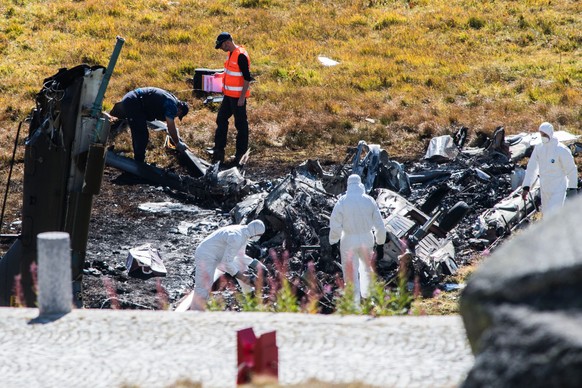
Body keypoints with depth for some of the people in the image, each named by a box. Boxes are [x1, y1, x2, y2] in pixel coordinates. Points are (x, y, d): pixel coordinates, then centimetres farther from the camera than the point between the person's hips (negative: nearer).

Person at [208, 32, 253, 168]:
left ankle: (240, 153, 8)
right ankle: (219, 150, 23)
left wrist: (242, 97, -21)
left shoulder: (241, 56, -20)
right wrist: (225, 90, 22)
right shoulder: (231, 54, 9)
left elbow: (247, 78, -21)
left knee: (240, 124, 1)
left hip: (238, 97, -10)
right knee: (221, 120, 14)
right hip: (229, 95, 10)